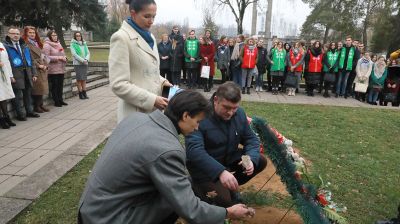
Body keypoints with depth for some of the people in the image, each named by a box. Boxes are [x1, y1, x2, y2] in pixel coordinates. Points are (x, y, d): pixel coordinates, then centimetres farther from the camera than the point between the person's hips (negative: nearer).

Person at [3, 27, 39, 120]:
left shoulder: (24, 46, 18)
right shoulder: (5, 46, -1)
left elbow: (31, 60, 18)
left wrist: (34, 73, 11)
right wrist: (10, 76, -17)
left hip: (27, 72, 6)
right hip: (16, 74, -6)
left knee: (28, 93, 13)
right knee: (18, 95, -3)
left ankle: (29, 111, 24)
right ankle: (20, 114, 6)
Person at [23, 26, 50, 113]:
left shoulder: (37, 43, 20)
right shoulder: (26, 44, -6)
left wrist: (45, 65, 5)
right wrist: (38, 65, -15)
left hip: (42, 69, 8)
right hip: (34, 69, -8)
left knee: (42, 87, 8)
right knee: (37, 87, -9)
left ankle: (40, 104, 15)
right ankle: (36, 106, 0)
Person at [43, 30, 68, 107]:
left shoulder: (58, 44, 17)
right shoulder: (47, 45, -6)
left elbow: (63, 54, 25)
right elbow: (46, 57, -14)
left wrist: (64, 57, 2)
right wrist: (58, 58, -17)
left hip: (61, 69, 7)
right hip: (53, 70, -7)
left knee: (60, 85, 9)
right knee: (54, 86, -2)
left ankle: (60, 100, 18)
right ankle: (56, 101, 5)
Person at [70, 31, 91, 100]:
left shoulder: (84, 43, 13)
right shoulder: (73, 44, -1)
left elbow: (88, 53, 9)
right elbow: (74, 54, -10)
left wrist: (86, 59, -10)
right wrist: (82, 60, -17)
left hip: (85, 63, 4)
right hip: (77, 63, -4)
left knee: (84, 79, 6)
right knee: (79, 79, -2)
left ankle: (84, 93, 12)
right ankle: (80, 94, 4)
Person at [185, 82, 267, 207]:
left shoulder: (240, 113, -7)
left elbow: (251, 139, 1)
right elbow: (194, 150, -40)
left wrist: (251, 159, -21)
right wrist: (220, 172, -51)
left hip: (229, 159, 7)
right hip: (204, 167, -7)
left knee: (260, 161, -5)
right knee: (225, 201, -20)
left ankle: (229, 186, 13)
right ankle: (198, 186, 9)